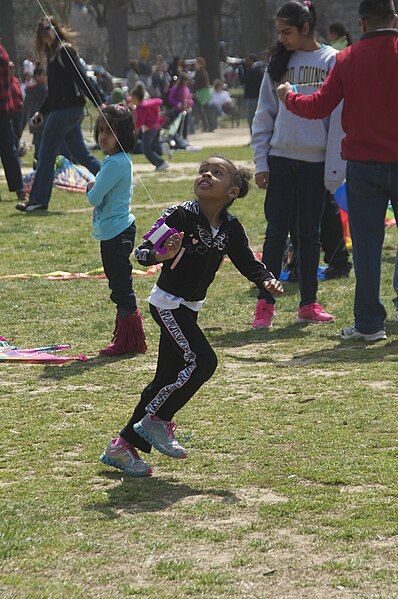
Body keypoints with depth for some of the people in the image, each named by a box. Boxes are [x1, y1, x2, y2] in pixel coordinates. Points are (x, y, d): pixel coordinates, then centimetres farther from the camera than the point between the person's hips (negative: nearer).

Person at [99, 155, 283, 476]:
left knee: (168, 378, 8)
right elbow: (142, 252, -19)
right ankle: (156, 420, -1)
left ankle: (125, 445, 16)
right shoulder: (181, 215, -18)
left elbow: (247, 262, 6)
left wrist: (267, 280, -14)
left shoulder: (230, 228, 0)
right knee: (202, 361, -18)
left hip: (190, 307, 7)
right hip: (168, 302, -7)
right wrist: (159, 255, -41)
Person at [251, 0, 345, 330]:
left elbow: (339, 117, -5)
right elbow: (264, 115, 10)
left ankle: (309, 303, 15)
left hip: (315, 162, -2)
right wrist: (261, 161, 2)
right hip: (280, 159, 2)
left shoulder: (333, 61, -2)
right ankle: (265, 303, 2)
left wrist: (334, 168, -9)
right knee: (276, 231, 0)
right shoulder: (279, 62, 8)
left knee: (310, 234, 6)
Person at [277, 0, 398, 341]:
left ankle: (369, 323, 3)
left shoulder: (349, 60, -1)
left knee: (366, 244, 4)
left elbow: (320, 107, -3)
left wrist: (288, 97, 14)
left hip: (363, 162, 1)